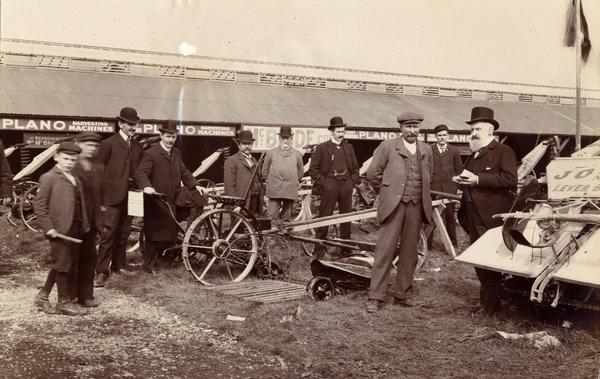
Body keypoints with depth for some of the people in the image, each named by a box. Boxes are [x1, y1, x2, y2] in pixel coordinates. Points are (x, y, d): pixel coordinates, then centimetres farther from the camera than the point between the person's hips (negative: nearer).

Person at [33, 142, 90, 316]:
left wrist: (85, 224, 10)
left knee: (60, 265, 15)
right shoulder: (49, 178, -8)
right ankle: (64, 302, 13)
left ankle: (42, 297, 27)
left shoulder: (74, 178, 15)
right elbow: (39, 204, -11)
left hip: (75, 229, 8)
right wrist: (49, 227, -16)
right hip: (60, 230, -8)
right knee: (62, 265, 2)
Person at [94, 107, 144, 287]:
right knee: (107, 234, -8)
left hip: (130, 197, 5)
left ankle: (119, 265, 24)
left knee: (123, 234, 11)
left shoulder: (138, 148, 14)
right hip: (112, 197, -5)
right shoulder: (108, 144, -2)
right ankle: (101, 271, -4)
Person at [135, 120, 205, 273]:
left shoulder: (176, 153, 13)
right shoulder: (151, 153, -11)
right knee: (155, 234, 2)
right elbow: (141, 173, -21)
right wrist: (146, 186, -40)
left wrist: (195, 185, 9)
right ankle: (150, 265, 16)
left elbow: (184, 171, 21)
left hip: (173, 200, 6)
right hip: (156, 202, -6)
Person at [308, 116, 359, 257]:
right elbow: (313, 169, 0)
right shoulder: (322, 148, 1)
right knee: (324, 217, -4)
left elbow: (355, 167, 22)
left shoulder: (348, 148, 15)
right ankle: (319, 249, 0)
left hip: (346, 185, 4)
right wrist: (322, 183, -8)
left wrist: (352, 181, 8)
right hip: (329, 186, -4)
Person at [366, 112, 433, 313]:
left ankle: (403, 294, 19)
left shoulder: (426, 150, 14)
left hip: (416, 207, 5)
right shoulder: (387, 147, -1)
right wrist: (386, 192, 7)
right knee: (385, 249, -7)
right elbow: (373, 173, 1)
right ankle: (375, 296, -2)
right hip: (393, 204, -4)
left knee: (409, 252, 8)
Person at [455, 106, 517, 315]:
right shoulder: (473, 155, 19)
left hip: (493, 219, -8)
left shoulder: (503, 152, -6)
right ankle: (485, 299, 25)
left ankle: (492, 303, 7)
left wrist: (478, 179, -22)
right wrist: (462, 180, 7)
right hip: (474, 220, 8)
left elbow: (510, 179, -20)